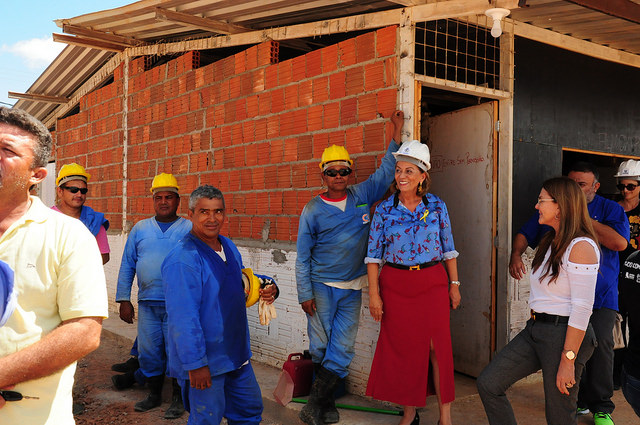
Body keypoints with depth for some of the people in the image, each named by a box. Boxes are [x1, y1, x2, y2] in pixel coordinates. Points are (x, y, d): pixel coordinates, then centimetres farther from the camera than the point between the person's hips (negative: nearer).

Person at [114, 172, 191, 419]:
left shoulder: (190, 229, 1)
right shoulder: (140, 229, 10)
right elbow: (127, 266, 12)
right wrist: (124, 299, 7)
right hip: (147, 303, 3)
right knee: (148, 351, 11)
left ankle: (178, 399, 19)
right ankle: (154, 394, 30)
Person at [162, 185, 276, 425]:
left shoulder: (228, 247, 5)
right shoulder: (182, 259, -22)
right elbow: (182, 319, -25)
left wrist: (266, 287, 3)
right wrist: (195, 363, -24)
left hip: (236, 355, 8)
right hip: (204, 362, -8)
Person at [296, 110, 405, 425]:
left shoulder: (362, 196, 4)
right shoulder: (313, 209, -4)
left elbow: (386, 170, 11)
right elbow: (302, 256, -2)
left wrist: (397, 130, 5)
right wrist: (305, 293, -6)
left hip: (352, 289, 3)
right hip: (321, 286, -2)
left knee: (342, 348, -1)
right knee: (321, 348, 5)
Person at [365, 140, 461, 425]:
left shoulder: (437, 206, 1)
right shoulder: (385, 209, -1)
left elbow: (448, 248, 7)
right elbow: (373, 254, -1)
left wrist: (454, 284, 6)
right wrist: (374, 294, -4)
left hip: (433, 282, 0)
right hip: (395, 284, 0)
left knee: (438, 345, -1)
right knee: (403, 347, 6)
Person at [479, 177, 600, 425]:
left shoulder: (581, 247, -16)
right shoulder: (550, 242, 14)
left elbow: (582, 309, -19)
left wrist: (568, 360, -20)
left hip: (563, 334, -9)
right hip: (535, 329, 9)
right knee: (488, 383, 3)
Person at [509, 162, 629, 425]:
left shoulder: (610, 209, 4)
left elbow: (620, 242, -13)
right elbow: (525, 234, 12)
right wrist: (516, 255, -9)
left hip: (600, 297, -2)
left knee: (600, 346, -7)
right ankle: (578, 401, 19)